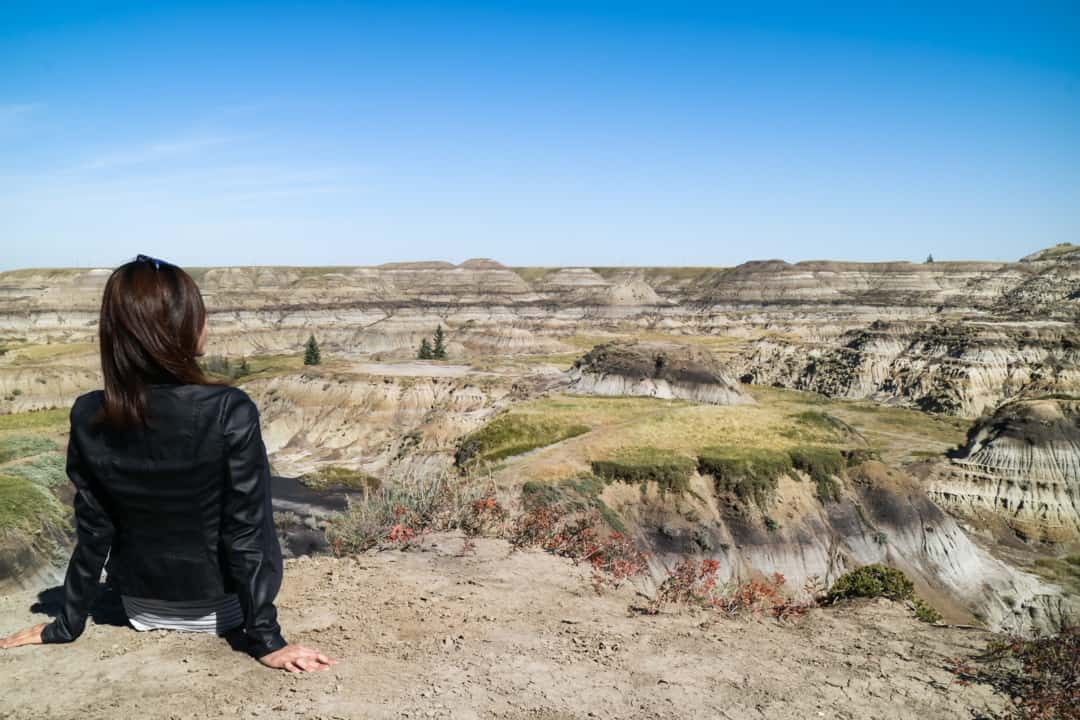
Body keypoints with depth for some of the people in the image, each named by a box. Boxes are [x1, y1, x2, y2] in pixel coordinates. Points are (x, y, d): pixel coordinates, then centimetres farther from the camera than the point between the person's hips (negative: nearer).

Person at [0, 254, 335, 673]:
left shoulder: (89, 418, -17)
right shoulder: (230, 412, -28)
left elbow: (93, 534, -9)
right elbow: (246, 534, -24)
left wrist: (66, 626, 5)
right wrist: (265, 640, -16)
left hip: (142, 609, 4)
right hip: (219, 610, -4)